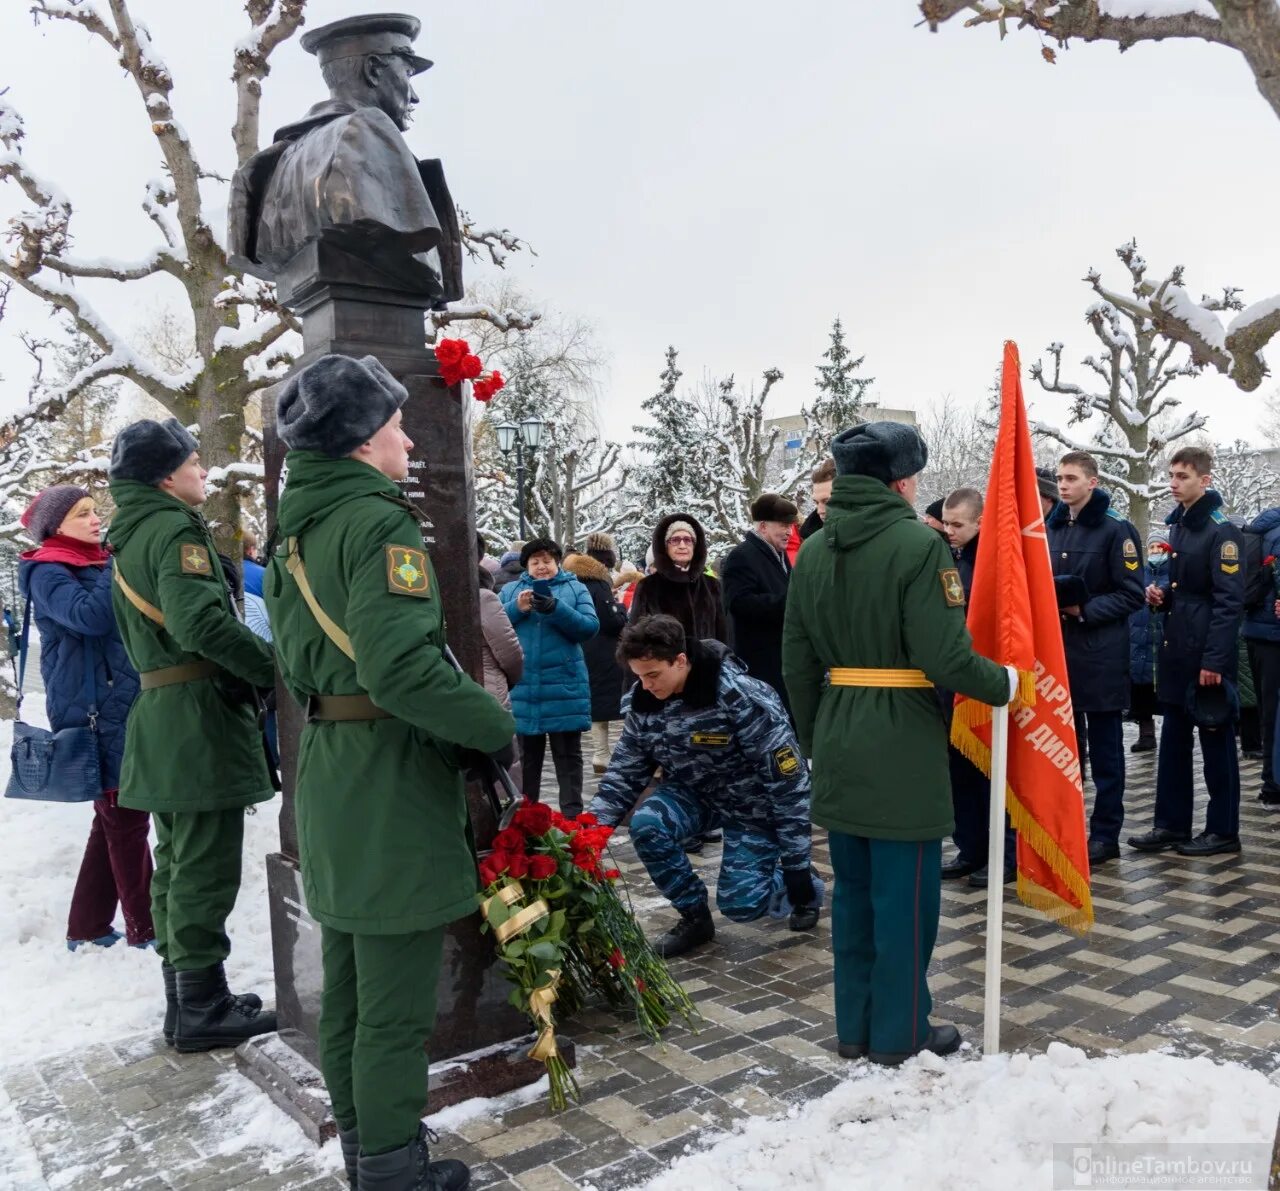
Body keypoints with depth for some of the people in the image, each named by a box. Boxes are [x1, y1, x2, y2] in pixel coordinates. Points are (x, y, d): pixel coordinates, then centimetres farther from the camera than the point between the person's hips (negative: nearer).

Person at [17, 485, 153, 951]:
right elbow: (88, 615, -26)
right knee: (125, 820, -3)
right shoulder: (48, 573, -8)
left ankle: (87, 928, 23)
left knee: (114, 821, 13)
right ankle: (145, 929, 7)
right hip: (95, 715, -8)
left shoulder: (101, 563, 16)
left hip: (127, 709, 8)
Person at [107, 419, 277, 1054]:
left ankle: (184, 997, 27)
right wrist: (274, 667, -18)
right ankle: (202, 1009, 7)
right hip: (200, 715, -10)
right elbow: (201, 620, -28)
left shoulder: (127, 538, 17)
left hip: (157, 712, 10)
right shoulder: (176, 529, -13)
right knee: (206, 866, -2)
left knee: (176, 860, 16)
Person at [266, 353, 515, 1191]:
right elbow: (402, 666, -27)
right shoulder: (379, 523, -17)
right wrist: (498, 724, -17)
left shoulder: (297, 531, 12)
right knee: (398, 996, 3)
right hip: (395, 782, -10)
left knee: (349, 981, 20)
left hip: (327, 770, 10)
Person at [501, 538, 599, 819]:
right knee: (526, 755, 12)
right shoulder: (510, 590, 12)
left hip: (564, 686, -2)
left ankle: (572, 814, 8)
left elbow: (590, 627, -6)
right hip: (522, 686, 2)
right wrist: (517, 609, -14)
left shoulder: (575, 589, 7)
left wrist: (557, 609, -20)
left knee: (568, 755, 4)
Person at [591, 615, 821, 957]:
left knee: (739, 903, -12)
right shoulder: (644, 701, -14)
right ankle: (694, 916, 0)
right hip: (696, 792, 5)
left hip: (753, 803, -5)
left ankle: (806, 885, 23)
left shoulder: (741, 697, -31)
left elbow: (788, 780, -25)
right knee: (646, 824, -24)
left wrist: (796, 864, -19)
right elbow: (625, 773, -5)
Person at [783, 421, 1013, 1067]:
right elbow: (945, 657, -19)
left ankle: (854, 1026, 28)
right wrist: (1003, 683, 0)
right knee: (906, 893, 7)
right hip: (903, 744, -6)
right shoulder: (919, 545, -13)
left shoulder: (813, 551, 6)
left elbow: (798, 662, 9)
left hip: (838, 746, 6)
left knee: (852, 888, 16)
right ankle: (900, 1033, 20)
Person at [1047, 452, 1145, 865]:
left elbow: (1132, 594, -9)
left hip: (1101, 653, -5)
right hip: (1057, 648, 6)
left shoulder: (1116, 529, -6)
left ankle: (1105, 834, 12)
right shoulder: (1050, 529, 12)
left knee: (1105, 747, 4)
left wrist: (1086, 611, -19)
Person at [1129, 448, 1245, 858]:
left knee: (1216, 741, 2)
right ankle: (1171, 824, 19)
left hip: (1206, 653, -8)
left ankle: (1223, 831, 13)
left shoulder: (1221, 530, -12)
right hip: (1176, 649, 8)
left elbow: (1229, 601, -17)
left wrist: (1215, 659, -21)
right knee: (1173, 739, 11)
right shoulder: (1178, 525, 14)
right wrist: (1161, 591, 3)